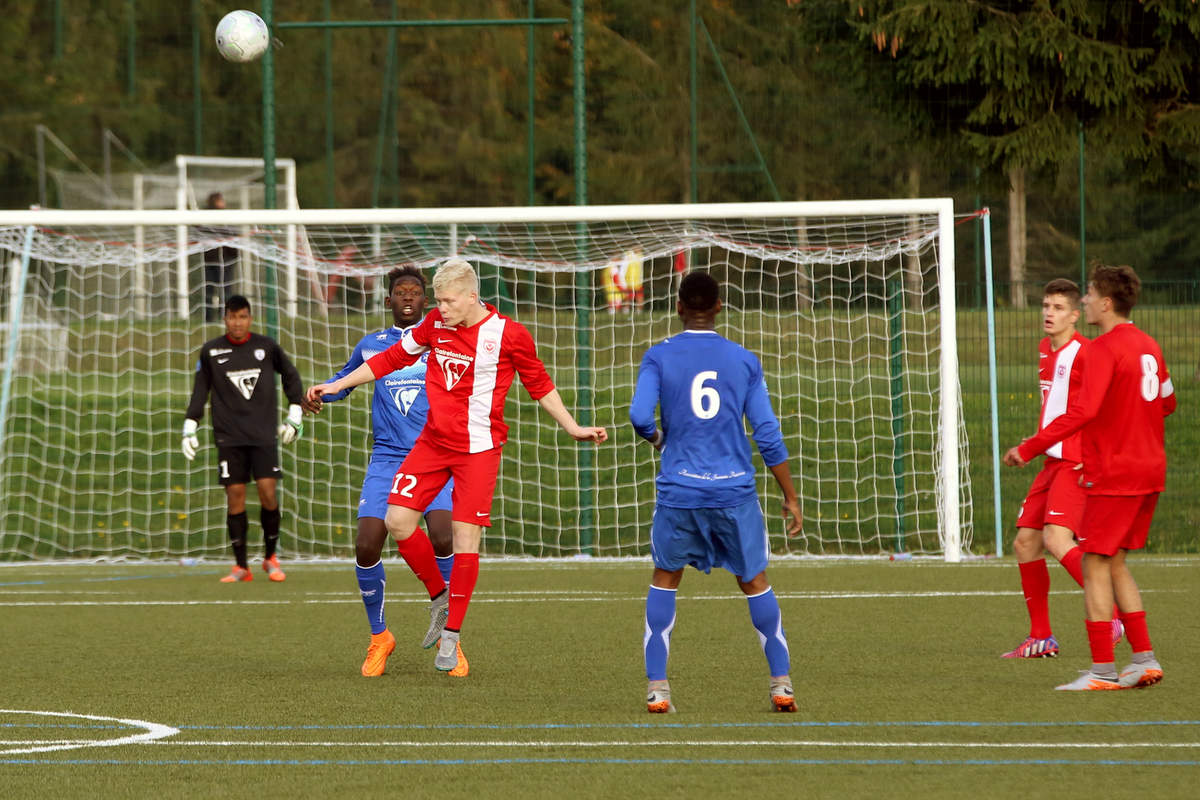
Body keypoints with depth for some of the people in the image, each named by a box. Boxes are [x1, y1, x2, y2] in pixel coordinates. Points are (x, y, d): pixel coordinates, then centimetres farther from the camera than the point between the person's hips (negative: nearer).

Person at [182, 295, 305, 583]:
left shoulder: (266, 346, 4)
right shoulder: (210, 351, 4)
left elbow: (290, 375, 18)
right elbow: (200, 391, 11)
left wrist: (295, 415, 15)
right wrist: (190, 427, 4)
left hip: (264, 434, 0)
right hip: (229, 437, 0)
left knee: (267, 491, -10)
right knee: (235, 495, -5)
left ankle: (271, 557, 9)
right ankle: (240, 566, 3)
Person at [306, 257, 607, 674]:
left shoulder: (508, 334, -8)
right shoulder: (435, 324, 2)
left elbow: (540, 385, 6)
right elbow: (393, 357, 15)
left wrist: (574, 428, 7)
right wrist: (337, 385, 14)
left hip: (478, 448, -4)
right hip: (433, 442, 4)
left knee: (465, 538, -8)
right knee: (398, 520, -8)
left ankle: (451, 635, 5)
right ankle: (439, 597, 15)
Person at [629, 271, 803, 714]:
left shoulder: (659, 357, 0)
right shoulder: (744, 360, 4)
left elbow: (639, 416, -13)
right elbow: (767, 433, 2)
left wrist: (655, 437, 12)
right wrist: (790, 497, 8)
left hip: (679, 491, -1)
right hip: (735, 490, 1)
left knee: (664, 581, 15)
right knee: (755, 583, 14)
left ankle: (656, 688, 6)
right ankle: (782, 684, 11)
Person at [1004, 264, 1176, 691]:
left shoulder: (1104, 348, -15)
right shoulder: (1148, 346, 12)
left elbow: (1082, 411, -25)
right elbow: (1167, 402, 22)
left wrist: (1030, 448, -23)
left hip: (1113, 473, -9)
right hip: (1149, 468, 9)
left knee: (1096, 564, -4)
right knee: (1115, 563, 16)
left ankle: (1103, 669, -6)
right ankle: (1144, 658, 12)